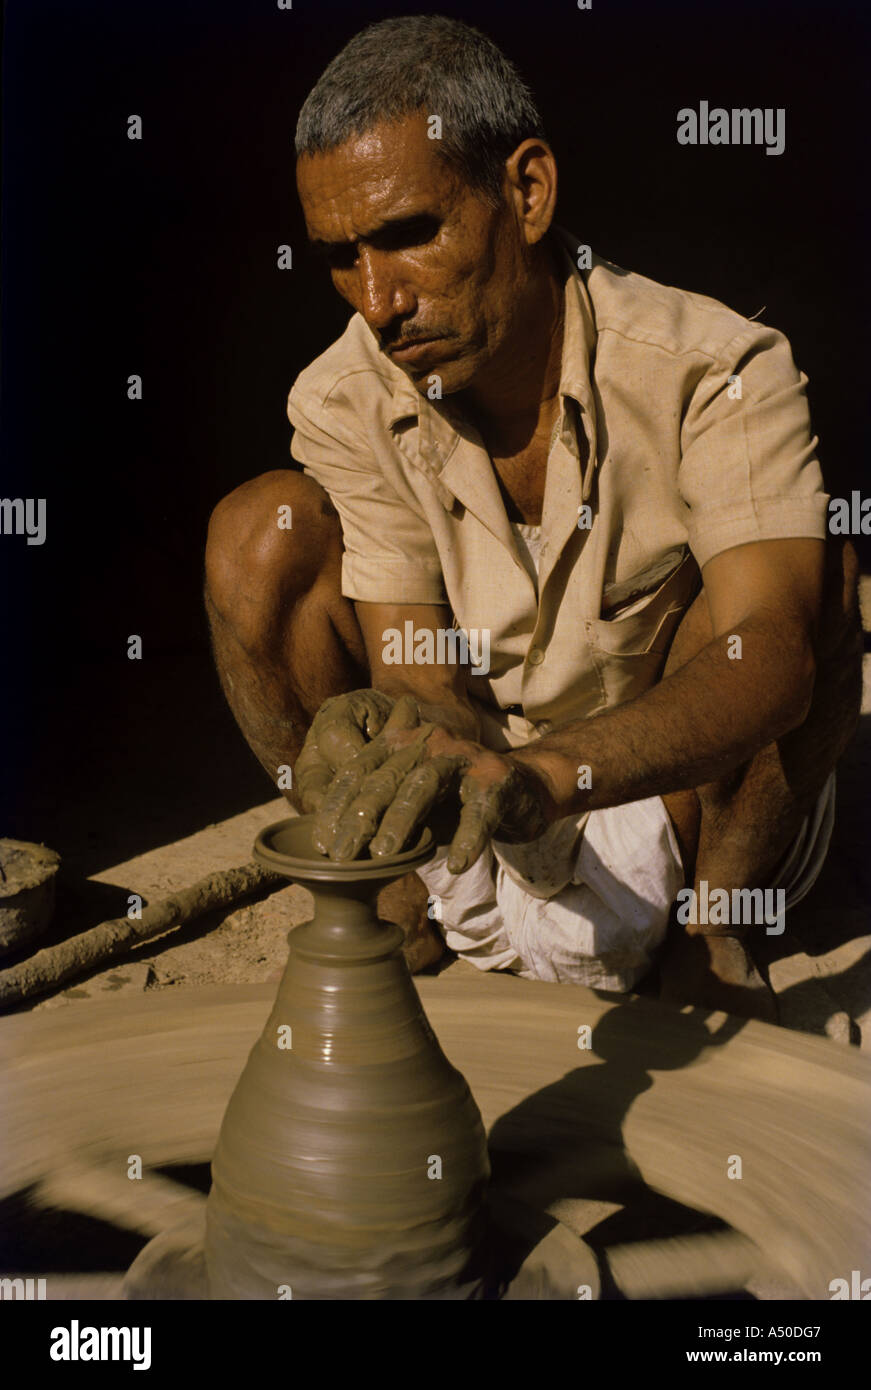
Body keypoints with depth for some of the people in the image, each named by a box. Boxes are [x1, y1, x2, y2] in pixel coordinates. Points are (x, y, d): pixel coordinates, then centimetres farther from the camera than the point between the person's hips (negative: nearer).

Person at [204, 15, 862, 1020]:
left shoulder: (715, 370, -24)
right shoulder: (343, 404, -15)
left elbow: (771, 658, -38)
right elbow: (421, 682, -18)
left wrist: (543, 771, -56)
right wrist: (391, 743, -43)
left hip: (697, 799, -1)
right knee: (261, 535, -17)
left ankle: (712, 934, -11)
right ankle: (398, 896, -3)